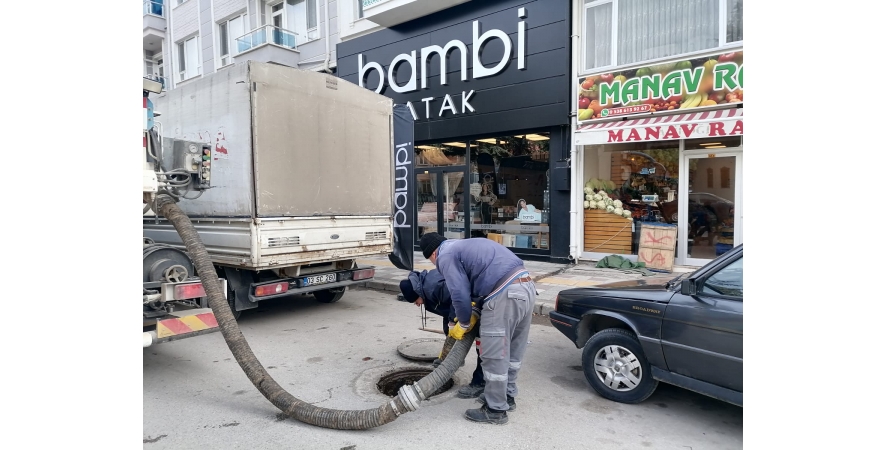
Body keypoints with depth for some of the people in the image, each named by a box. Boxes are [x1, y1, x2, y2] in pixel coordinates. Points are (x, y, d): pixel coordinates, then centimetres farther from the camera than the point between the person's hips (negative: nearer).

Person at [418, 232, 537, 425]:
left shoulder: (446, 256, 2)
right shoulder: (466, 245, 29)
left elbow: (460, 295, -7)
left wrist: (463, 324, 10)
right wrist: (472, 314, 26)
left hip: (505, 295, -10)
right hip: (527, 286, 10)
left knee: (494, 356, 4)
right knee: (512, 351, 22)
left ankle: (495, 410, 17)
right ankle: (507, 396, 37)